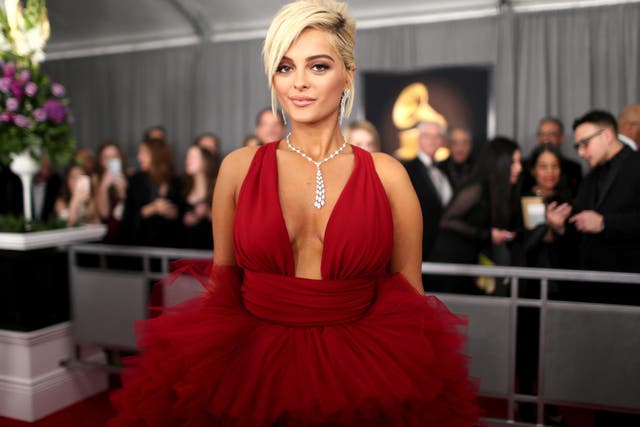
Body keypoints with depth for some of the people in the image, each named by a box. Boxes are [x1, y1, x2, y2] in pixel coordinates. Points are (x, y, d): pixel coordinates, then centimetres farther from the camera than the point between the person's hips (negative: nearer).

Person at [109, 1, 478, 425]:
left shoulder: (387, 175, 0)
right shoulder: (239, 167, 2)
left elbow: (411, 298, 6)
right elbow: (221, 283, 12)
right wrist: (213, 367, 9)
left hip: (357, 373, 0)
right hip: (252, 369, 1)